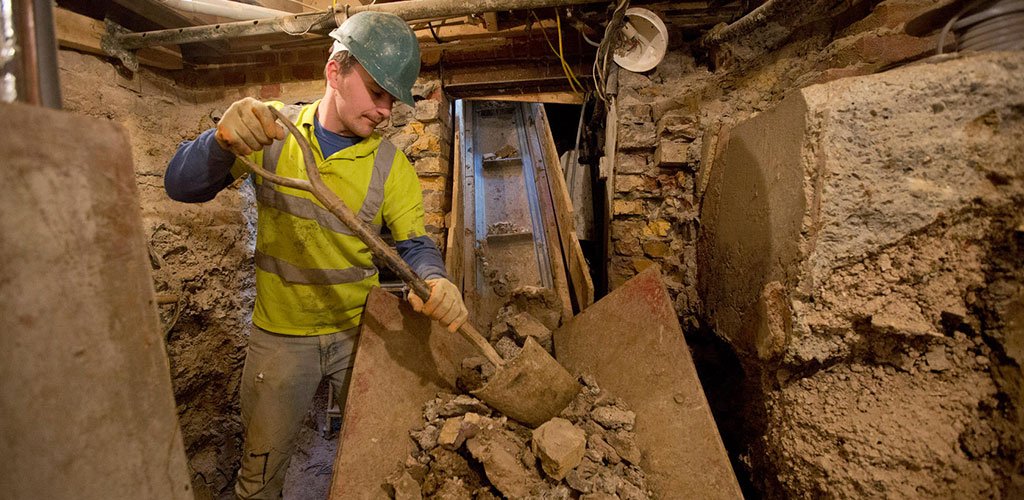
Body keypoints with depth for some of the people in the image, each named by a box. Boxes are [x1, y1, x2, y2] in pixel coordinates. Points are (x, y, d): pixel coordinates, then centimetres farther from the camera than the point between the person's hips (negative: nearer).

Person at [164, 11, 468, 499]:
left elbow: (415, 243, -9)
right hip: (280, 335, 0)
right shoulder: (270, 129, -7)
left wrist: (434, 281, -33)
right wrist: (222, 140, -33)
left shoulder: (391, 165, -9)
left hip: (359, 331, 1)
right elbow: (180, 186, -10)